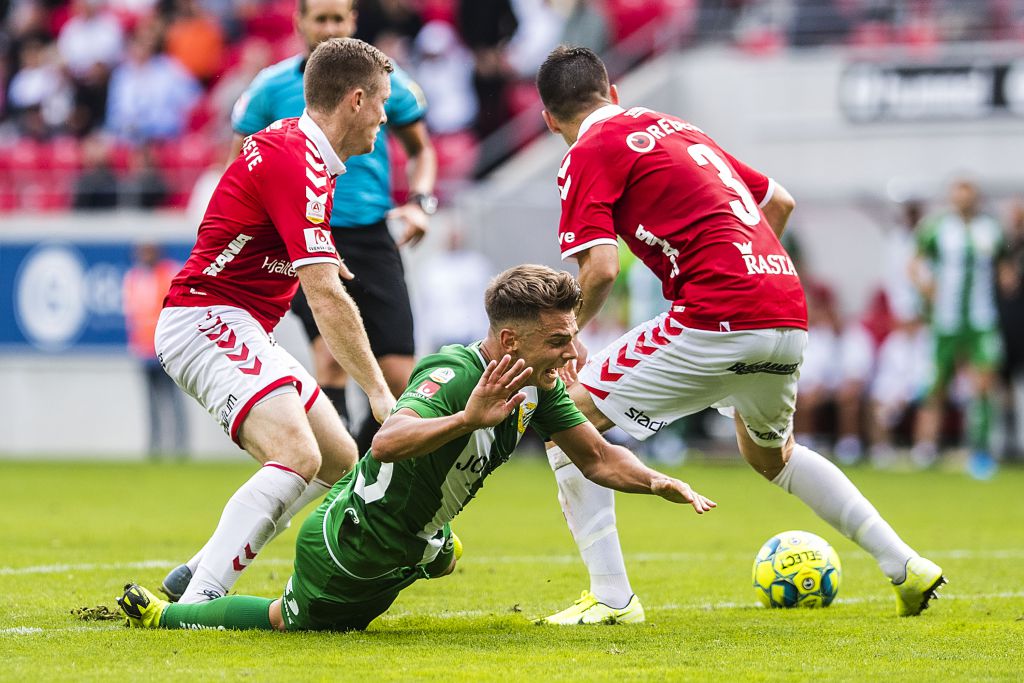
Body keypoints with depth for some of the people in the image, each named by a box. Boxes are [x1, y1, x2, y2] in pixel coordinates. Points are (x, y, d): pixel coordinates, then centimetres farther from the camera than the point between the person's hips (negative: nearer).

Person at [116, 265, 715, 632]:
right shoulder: (453, 375, -35)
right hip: (346, 546, -8)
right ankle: (163, 614, 26)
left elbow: (597, 457, 2)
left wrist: (660, 483, -17)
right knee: (291, 623, 14)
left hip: (406, 541, 8)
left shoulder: (540, 386, -9)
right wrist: (466, 419, -67)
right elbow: (387, 444, -51)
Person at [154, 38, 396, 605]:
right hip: (209, 320, -11)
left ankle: (198, 575, 11)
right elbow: (327, 298, -24)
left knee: (339, 461, 12)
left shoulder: (287, 140, 11)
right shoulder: (300, 163, -20)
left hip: (244, 332, 11)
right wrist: (379, 393, -23)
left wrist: (313, 257, 30)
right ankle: (198, 602, -34)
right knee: (298, 456, -28)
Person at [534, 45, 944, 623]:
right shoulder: (675, 128, 25)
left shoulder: (589, 153, 1)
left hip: (719, 319, -8)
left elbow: (601, 269, -11)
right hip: (791, 315, 8)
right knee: (770, 453, 34)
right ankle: (908, 568, 27)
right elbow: (780, 201, 30)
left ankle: (611, 597, 0)